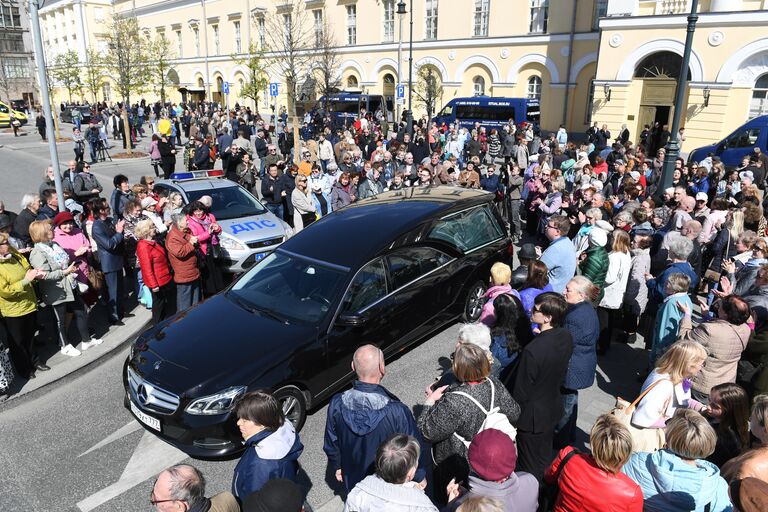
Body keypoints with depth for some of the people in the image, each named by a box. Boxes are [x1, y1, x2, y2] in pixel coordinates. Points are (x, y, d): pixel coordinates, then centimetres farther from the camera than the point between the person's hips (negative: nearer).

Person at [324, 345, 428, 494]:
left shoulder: (336, 405, -24)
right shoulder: (398, 412, -35)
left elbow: (331, 444, -6)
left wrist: (337, 467, 14)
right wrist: (420, 476, 1)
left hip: (354, 482, 3)